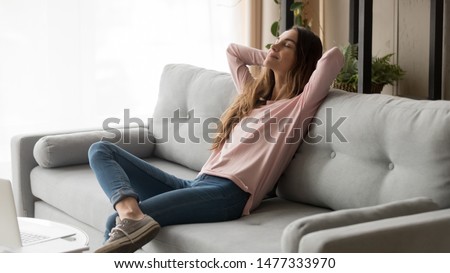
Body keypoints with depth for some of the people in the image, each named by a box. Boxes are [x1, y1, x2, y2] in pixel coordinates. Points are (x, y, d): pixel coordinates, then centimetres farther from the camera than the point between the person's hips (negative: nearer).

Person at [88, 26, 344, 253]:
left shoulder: (300, 105, 3)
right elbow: (232, 50, 42)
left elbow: (335, 57, -10)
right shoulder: (255, 94, 28)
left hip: (228, 192, -9)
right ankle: (132, 215, -32)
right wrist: (271, 61, 31)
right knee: (101, 150, -4)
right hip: (197, 183, 9)